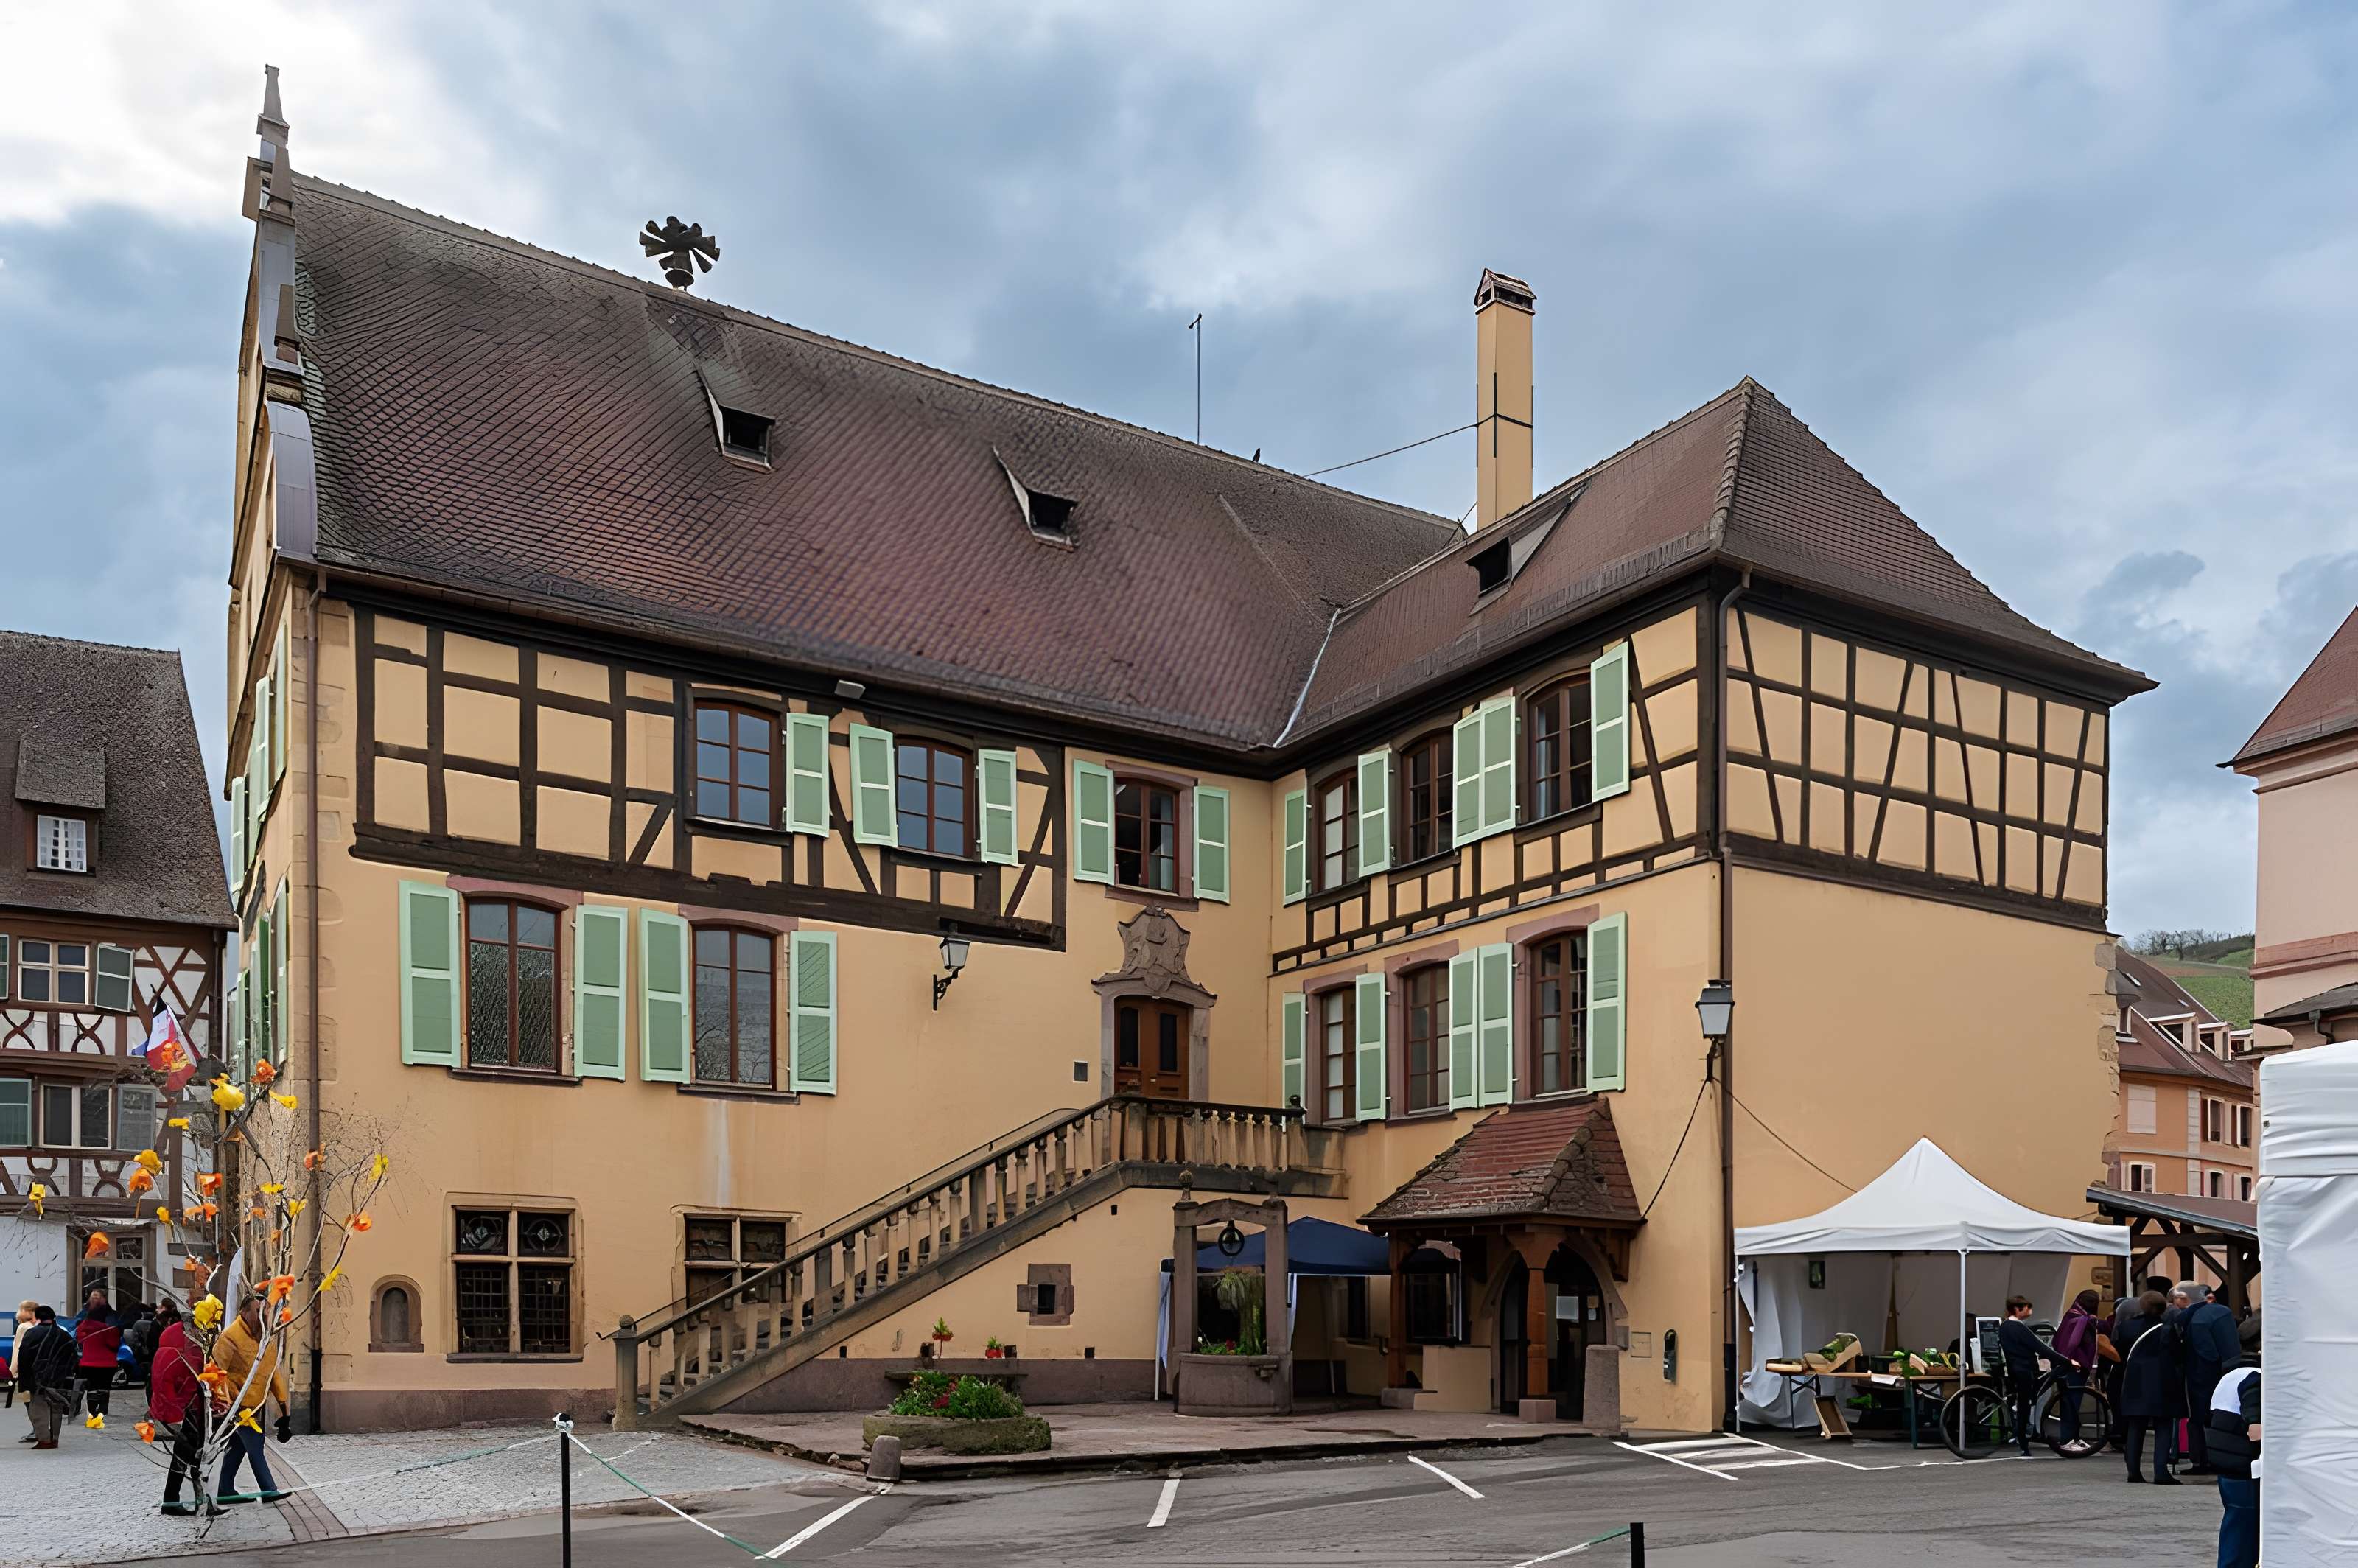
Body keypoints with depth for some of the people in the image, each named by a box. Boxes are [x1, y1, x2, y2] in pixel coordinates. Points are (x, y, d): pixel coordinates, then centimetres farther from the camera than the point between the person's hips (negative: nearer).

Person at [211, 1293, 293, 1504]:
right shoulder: (230, 1336, -18)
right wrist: (224, 1401, -24)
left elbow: (273, 1370, 13)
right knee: (255, 1446, -5)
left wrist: (282, 1400, 10)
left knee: (239, 1446, 15)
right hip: (238, 1405, -8)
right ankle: (269, 1490, 0)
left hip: (255, 1404, 8)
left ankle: (226, 1490, 26)